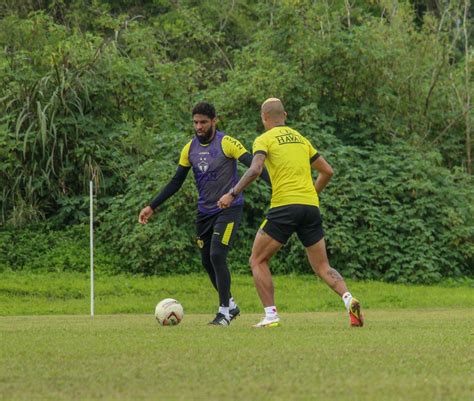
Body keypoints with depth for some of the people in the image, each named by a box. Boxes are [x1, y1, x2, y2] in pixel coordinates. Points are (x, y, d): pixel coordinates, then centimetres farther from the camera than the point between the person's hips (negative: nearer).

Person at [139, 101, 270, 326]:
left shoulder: (227, 143, -12)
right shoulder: (189, 149, 5)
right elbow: (176, 183, 13)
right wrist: (152, 207, 10)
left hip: (229, 209, -6)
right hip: (205, 212, 6)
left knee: (217, 255, -19)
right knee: (207, 261, 8)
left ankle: (225, 312, -8)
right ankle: (231, 305, 27)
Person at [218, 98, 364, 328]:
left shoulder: (264, 139, 3)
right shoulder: (300, 138, 21)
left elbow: (255, 170, -15)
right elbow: (327, 171, 23)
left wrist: (232, 194, -9)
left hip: (284, 206, -5)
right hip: (311, 207, 5)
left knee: (258, 261, 9)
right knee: (322, 267, 9)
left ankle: (271, 315, -3)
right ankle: (348, 299, -17)